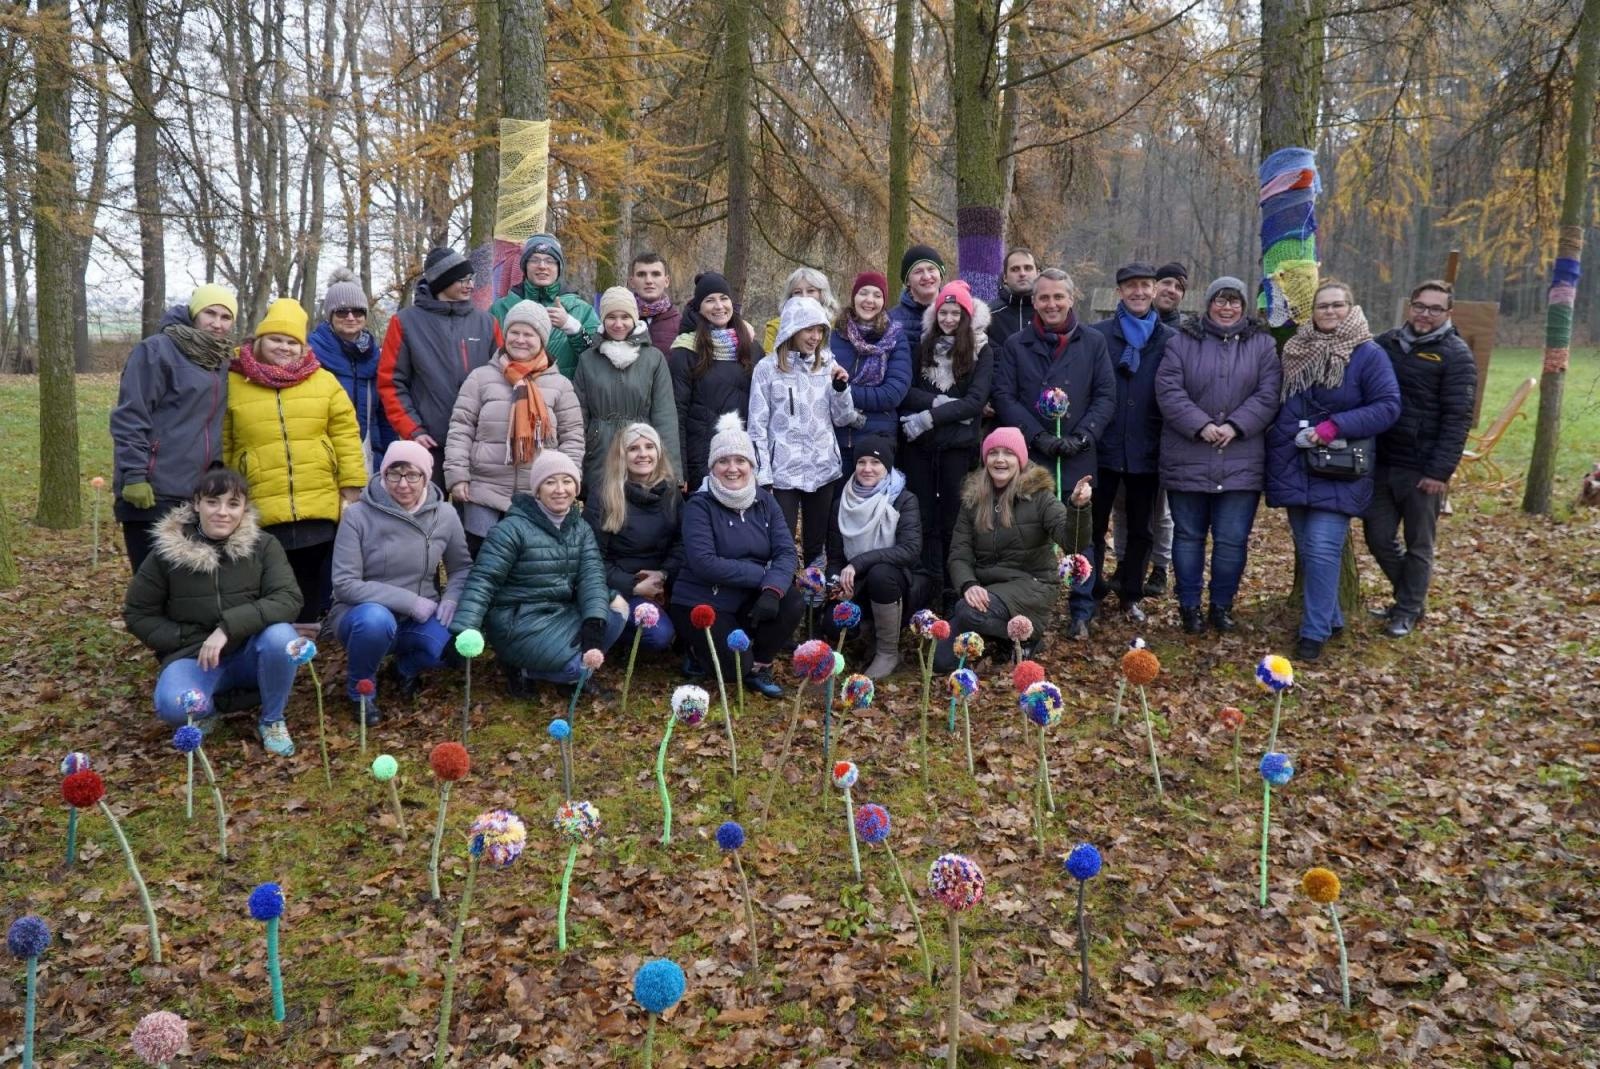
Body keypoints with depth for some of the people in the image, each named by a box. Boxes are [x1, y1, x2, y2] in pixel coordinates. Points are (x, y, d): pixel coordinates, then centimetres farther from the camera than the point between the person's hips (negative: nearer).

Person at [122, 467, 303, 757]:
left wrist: (228, 628, -30)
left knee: (280, 635, -34)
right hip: (193, 654, -1)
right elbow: (137, 614, 2)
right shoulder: (167, 550, -7)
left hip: (249, 653, 1)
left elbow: (288, 599, -20)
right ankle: (205, 711, 6)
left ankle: (271, 720, -7)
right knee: (172, 705, -33)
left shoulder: (263, 545, -8)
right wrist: (188, 640, -11)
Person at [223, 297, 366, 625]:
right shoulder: (233, 384, 5)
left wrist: (351, 488, -1)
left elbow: (346, 436, 6)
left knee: (314, 581, 8)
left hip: (320, 506, 1)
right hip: (259, 512, -1)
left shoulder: (324, 381, 8)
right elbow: (221, 448, 7)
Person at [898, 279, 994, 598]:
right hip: (919, 443, 2)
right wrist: (943, 402, -15)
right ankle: (928, 587, 4)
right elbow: (906, 392, 0)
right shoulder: (923, 347, 9)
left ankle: (953, 587, 9)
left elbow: (976, 401, -8)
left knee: (952, 517, 0)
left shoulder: (982, 351, 2)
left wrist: (929, 416, -15)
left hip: (959, 446, -2)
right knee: (924, 517, 1)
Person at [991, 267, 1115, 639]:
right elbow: (1004, 397, -1)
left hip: (1079, 458, 0)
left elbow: (1106, 395, 4)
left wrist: (1082, 437, -10)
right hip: (1029, 456, 0)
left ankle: (1082, 611, 14)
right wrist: (1038, 437, -12)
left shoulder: (1093, 342, 7)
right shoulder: (1016, 345, 6)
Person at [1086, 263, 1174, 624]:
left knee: (1142, 528, 11)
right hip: (1102, 448, -1)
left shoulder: (1170, 340, 4)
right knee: (1094, 525, 7)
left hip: (1146, 451, 2)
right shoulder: (1096, 334, 0)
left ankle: (1131, 595, 25)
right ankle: (1090, 594, 19)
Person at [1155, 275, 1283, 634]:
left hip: (1241, 463, 1)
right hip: (1188, 460, -1)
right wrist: (1201, 425, -17)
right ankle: (1189, 605, 20)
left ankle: (1222, 604, 21)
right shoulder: (1182, 341, 3)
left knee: (1232, 540, 4)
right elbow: (1168, 391, -6)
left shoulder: (1262, 345, 8)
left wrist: (1235, 426, -15)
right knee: (1189, 535, 9)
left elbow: (1268, 395, -1)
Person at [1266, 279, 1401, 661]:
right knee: (1307, 550, 11)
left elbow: (1388, 407, -11)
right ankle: (1331, 618, 27)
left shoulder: (1368, 354, -6)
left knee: (1321, 550, -12)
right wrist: (1280, 437, 5)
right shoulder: (1295, 350, 9)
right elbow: (1276, 403, 20)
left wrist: (1336, 427, -20)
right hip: (1294, 468, 6)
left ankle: (1315, 632, -4)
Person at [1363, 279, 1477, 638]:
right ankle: (1412, 596, 30)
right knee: (1378, 536, 10)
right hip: (1381, 462, 5)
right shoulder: (1386, 343, 7)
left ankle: (1408, 611, 19)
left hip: (1421, 470, -5)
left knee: (1418, 544, 7)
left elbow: (1457, 419, -11)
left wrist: (1440, 471, -17)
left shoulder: (1455, 355, -7)